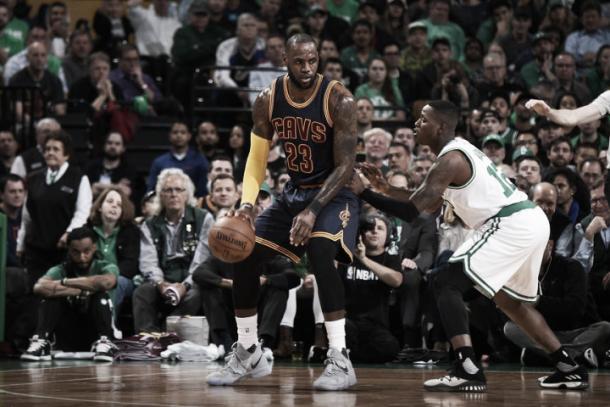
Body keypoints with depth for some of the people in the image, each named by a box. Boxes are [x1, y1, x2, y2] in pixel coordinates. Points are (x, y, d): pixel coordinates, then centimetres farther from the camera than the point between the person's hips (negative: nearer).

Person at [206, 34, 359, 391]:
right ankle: (248, 354, 17)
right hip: (294, 192, 6)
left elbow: (345, 166, -21)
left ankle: (340, 361, -26)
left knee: (321, 254, -32)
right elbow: (257, 159, 1)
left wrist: (313, 211, -31)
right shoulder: (267, 101, -7)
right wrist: (248, 204, -17)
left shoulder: (339, 100, -21)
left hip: (334, 193, -6)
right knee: (244, 257, -1)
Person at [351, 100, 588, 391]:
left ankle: (467, 371, -20)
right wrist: (383, 185, 27)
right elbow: (429, 205, 31)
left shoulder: (450, 160, -9)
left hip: (510, 225, -10)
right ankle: (569, 369, 28)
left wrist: (363, 193, -9)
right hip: (533, 220, 10)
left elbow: (410, 212, -16)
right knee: (510, 300, 27)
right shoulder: (460, 151, 22)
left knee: (446, 283, -10)